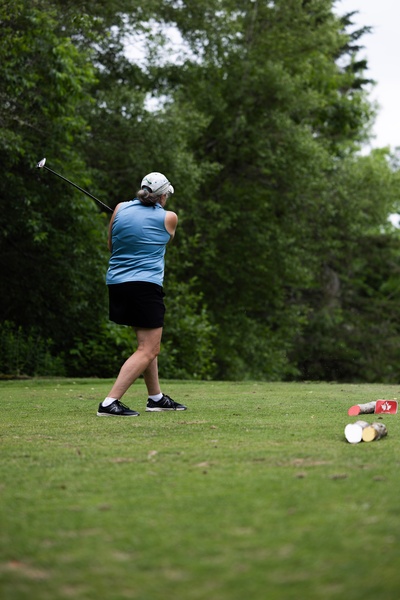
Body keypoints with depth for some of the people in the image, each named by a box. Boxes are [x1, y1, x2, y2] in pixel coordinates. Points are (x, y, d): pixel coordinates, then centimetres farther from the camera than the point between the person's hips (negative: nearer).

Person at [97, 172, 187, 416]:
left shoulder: (121, 209, 6)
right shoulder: (168, 218, -1)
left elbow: (111, 245, 16)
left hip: (116, 283, 7)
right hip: (145, 284, -7)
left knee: (149, 344, 21)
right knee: (148, 350, -6)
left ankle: (156, 398, 29)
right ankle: (110, 402, -18)